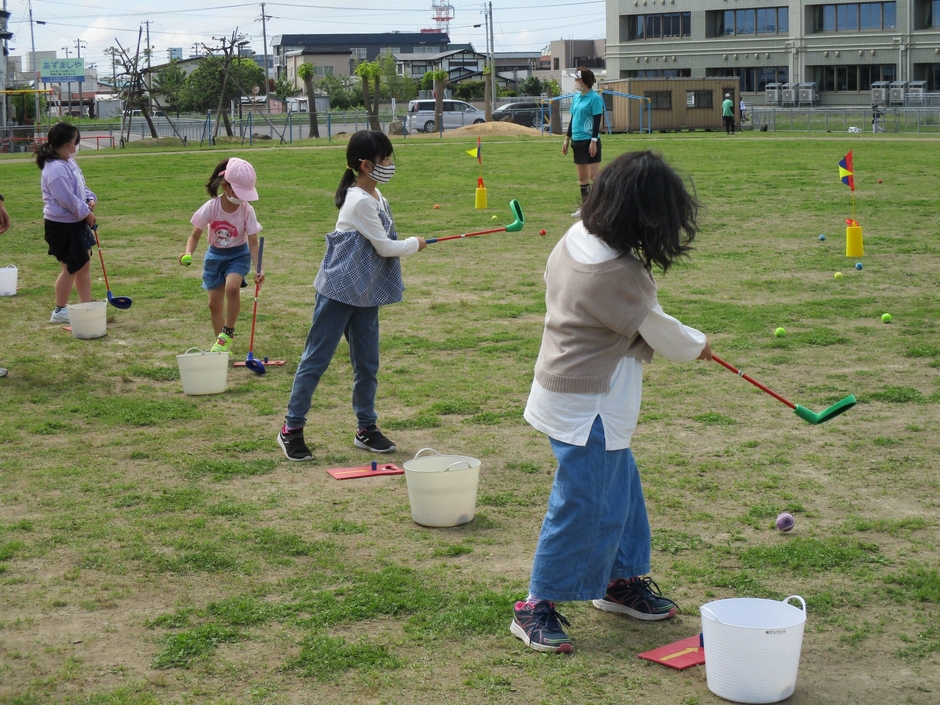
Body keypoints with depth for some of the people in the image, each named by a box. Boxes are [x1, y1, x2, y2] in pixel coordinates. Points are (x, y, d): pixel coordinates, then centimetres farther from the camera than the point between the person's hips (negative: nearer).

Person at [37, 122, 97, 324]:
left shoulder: (69, 162, 9)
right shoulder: (56, 170, -24)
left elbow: (80, 187, 19)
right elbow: (68, 200, -25)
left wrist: (90, 199, 0)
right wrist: (86, 213, -14)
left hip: (76, 223, 10)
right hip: (62, 226, -10)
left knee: (84, 265, 14)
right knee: (70, 268, -1)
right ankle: (59, 311, 12)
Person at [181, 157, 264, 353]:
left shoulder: (247, 211, -19)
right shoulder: (211, 207, -19)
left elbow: (253, 243, -17)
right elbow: (195, 236, -11)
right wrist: (188, 253, -32)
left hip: (238, 255, -2)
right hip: (215, 255, 2)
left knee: (232, 287, -30)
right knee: (214, 302, 5)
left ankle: (228, 334, -12)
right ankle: (221, 341, 27)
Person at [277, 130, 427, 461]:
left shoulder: (375, 196, 10)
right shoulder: (360, 202, -19)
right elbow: (384, 246, -14)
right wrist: (415, 244, 1)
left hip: (366, 293, 9)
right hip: (340, 291, -9)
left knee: (367, 362, 11)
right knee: (316, 359, -1)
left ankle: (366, 429, 21)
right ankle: (291, 429, 7)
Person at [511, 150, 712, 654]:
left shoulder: (575, 239, 0)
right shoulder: (620, 273, -26)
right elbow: (658, 330, -12)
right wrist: (696, 346, 9)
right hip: (586, 407, -10)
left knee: (621, 489, 21)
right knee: (578, 508, -1)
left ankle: (621, 580, 36)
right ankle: (537, 608, 9)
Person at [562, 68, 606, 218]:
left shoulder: (595, 98, -10)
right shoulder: (576, 97, 12)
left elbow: (597, 121, -13)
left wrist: (594, 141, -18)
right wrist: (567, 139, 17)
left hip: (590, 141, -8)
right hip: (577, 141, 8)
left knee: (594, 175, -10)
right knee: (582, 176, 10)